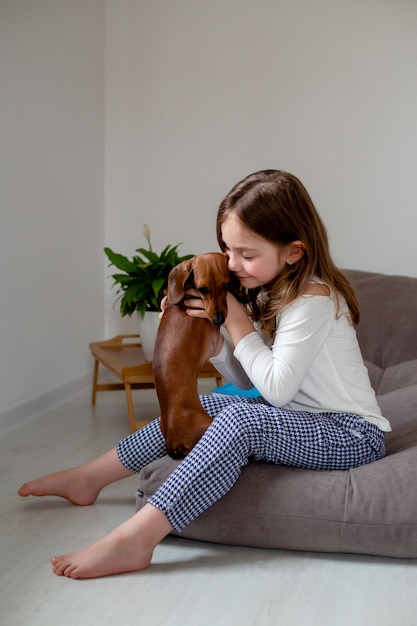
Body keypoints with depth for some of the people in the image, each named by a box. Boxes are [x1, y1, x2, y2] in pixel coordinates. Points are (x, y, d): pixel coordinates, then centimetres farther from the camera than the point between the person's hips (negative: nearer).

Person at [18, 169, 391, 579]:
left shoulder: (313, 299, -22)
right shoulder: (270, 293, 5)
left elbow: (276, 388, -24)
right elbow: (246, 381, 5)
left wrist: (237, 321, -19)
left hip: (353, 434, -9)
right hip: (303, 417, 9)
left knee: (239, 419, -31)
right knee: (203, 406, 3)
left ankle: (135, 539, -33)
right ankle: (88, 478, 11)